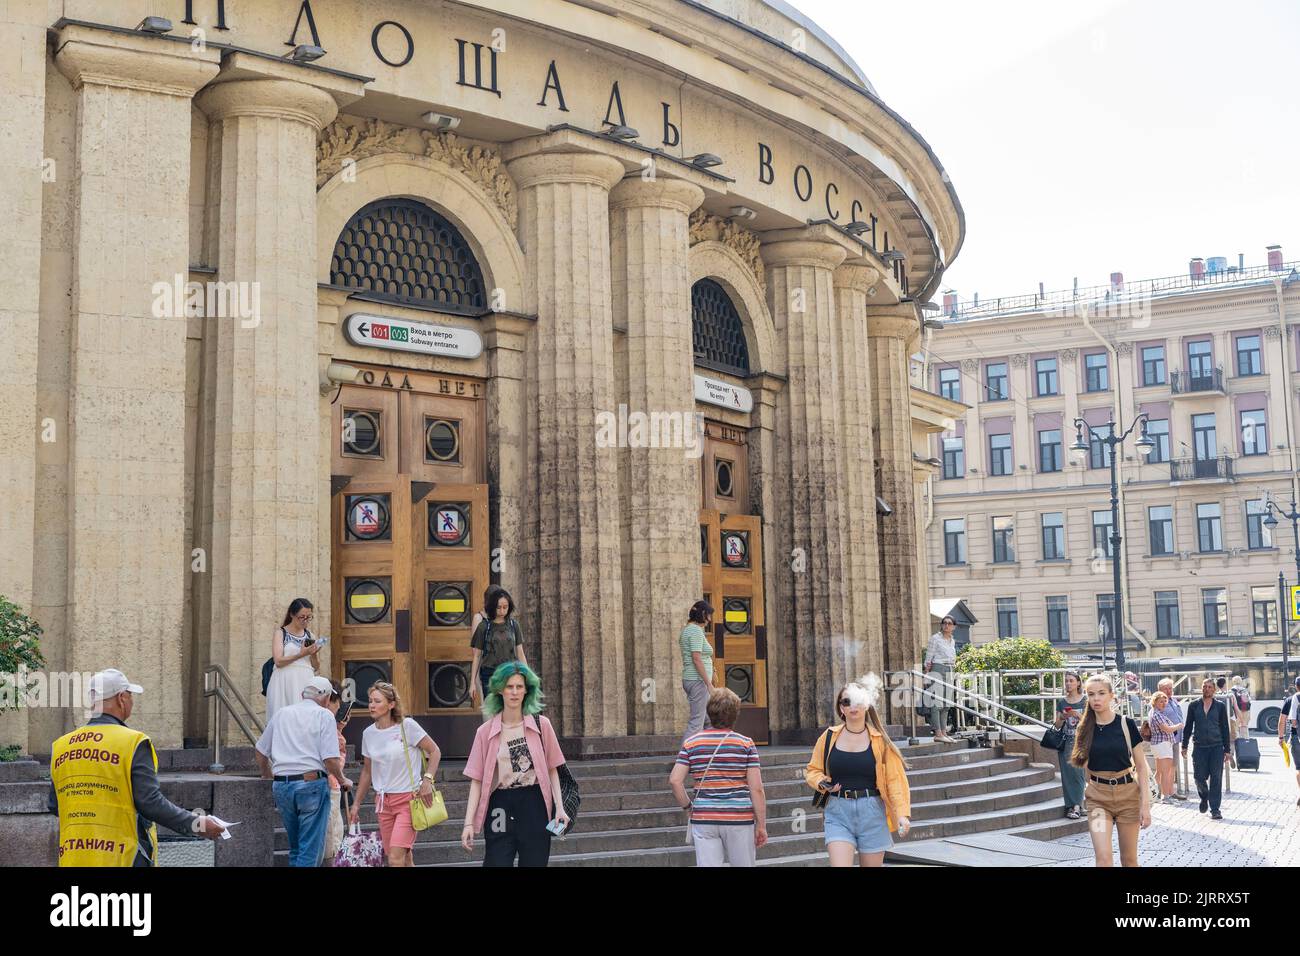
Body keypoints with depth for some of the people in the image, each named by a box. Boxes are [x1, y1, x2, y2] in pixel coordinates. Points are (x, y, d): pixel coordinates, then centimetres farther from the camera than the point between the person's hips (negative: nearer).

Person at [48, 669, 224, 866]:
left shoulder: (59, 746, 7)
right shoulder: (134, 743, -10)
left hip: (71, 858, 6)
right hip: (123, 858, -5)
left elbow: (54, 806, 14)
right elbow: (150, 802, -14)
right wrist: (197, 824, -6)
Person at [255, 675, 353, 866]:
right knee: (311, 848, -1)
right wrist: (342, 780, 7)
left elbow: (260, 751, 19)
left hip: (281, 785, 6)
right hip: (311, 784, -5)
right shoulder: (324, 715, -1)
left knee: (295, 847, 19)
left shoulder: (281, 713, 15)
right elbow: (330, 759, -10)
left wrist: (268, 775, 36)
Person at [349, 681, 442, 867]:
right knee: (404, 859, 8)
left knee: (396, 859, -17)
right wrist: (356, 804, 17)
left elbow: (434, 752, -3)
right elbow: (367, 770, 16)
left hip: (409, 798, -5)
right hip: (383, 801, 5)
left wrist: (427, 779, -15)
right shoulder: (368, 733, 6)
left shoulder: (407, 726, -9)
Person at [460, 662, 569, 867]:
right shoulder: (486, 731, 2)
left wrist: (560, 807, -2)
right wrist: (469, 823, -4)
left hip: (535, 808, 0)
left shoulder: (541, 725, 2)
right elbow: (477, 780, 2)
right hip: (501, 809, 0)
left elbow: (552, 769, 8)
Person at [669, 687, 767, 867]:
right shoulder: (746, 744, -3)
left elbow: (675, 780, -5)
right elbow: (756, 788, -7)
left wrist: (687, 806, 9)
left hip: (703, 819, 2)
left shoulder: (691, 743, 3)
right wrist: (761, 825, -1)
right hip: (739, 818, -1)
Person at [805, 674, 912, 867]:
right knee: (839, 864, -13)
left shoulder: (879, 740, 0)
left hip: (872, 812, 0)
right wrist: (821, 783, -7)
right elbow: (812, 770, 15)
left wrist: (903, 813, -15)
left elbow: (894, 779, -4)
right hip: (838, 813, 0)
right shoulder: (829, 737, 4)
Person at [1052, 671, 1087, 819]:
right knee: (1066, 773, -1)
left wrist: (1077, 715, -16)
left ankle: (1077, 805, -11)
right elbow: (1057, 725, 10)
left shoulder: (1085, 701, 2)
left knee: (1077, 771, -11)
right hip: (1065, 741, 3)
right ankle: (1071, 806, 2)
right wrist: (1062, 717, -10)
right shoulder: (1062, 702, 9)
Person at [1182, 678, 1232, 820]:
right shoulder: (1193, 705, 6)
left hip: (1217, 747, -1)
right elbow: (1188, 726, 11)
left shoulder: (1220, 706, 4)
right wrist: (1184, 745, 8)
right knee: (1199, 777, 1)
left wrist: (1227, 750, 4)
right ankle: (1204, 798, 32)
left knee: (1216, 779, -3)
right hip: (1199, 747, 1)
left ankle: (1214, 809, 4)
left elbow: (1225, 729, 6)